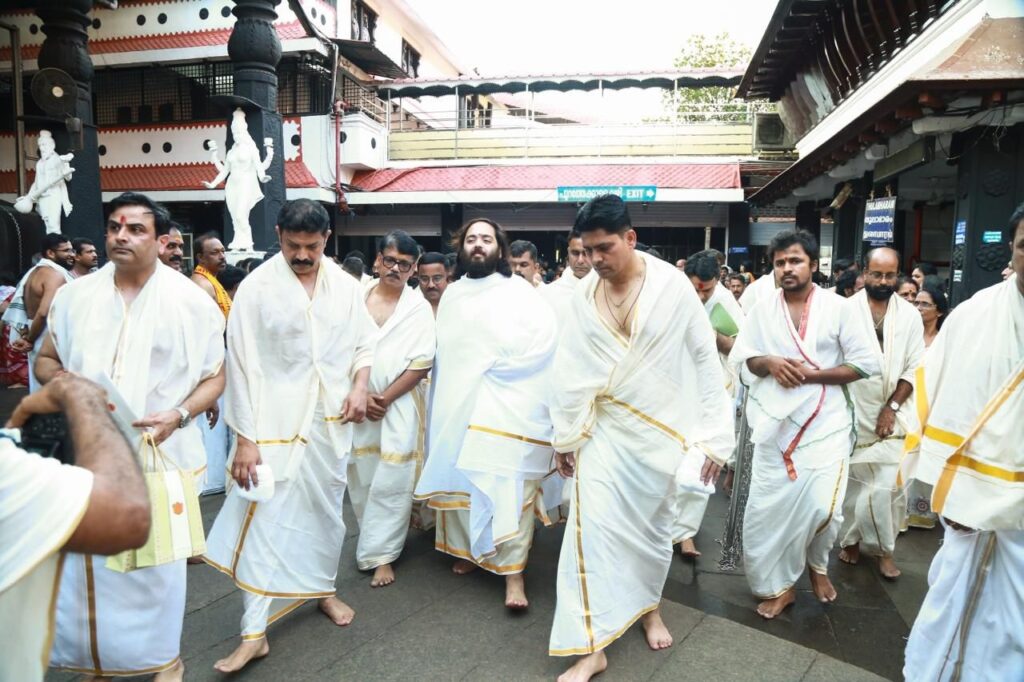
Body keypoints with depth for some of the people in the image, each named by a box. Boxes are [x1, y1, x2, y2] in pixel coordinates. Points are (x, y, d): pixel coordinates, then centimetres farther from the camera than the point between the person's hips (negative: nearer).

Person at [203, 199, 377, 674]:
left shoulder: (345, 286, 1)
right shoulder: (256, 288, -10)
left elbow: (364, 343, 11)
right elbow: (243, 366, -11)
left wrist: (359, 387, -8)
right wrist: (245, 438, -13)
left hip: (330, 421, 4)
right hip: (274, 423, -3)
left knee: (326, 510, 17)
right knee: (263, 521, -4)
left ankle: (324, 589, 40)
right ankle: (254, 633, 8)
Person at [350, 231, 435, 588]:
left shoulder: (419, 307, -2)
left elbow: (420, 365, -6)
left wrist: (384, 398, -10)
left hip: (398, 405, -2)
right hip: (356, 403, 3)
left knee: (390, 483, -1)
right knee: (361, 479, 11)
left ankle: (380, 554, 11)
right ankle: (372, 539, 32)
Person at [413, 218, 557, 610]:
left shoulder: (519, 292, -2)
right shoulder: (451, 295, 15)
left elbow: (545, 337, -14)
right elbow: (442, 349, 18)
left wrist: (500, 365, -17)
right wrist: (442, 397, 9)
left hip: (507, 409, -5)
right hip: (456, 406, 5)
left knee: (508, 489, -7)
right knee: (461, 482, 12)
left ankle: (513, 573, -1)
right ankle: (470, 550, 30)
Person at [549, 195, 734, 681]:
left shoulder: (673, 286, -10)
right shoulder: (584, 294, -2)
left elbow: (706, 359, -5)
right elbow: (571, 369, 3)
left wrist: (714, 433, -6)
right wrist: (565, 436, 5)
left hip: (661, 431, -1)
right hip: (603, 431, 2)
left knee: (654, 526, 14)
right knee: (593, 528, -4)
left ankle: (649, 607, 41)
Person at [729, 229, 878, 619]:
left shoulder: (838, 308, -2)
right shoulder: (762, 311, 5)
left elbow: (866, 362, -3)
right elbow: (739, 358, 8)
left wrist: (813, 374, -13)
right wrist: (767, 363, -14)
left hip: (825, 422, -2)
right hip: (775, 424, 2)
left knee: (823, 506, -8)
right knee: (767, 507, 2)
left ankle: (817, 563, 27)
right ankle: (780, 584, 23)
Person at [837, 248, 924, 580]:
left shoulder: (910, 315, 2)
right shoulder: (846, 309, -5)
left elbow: (914, 369, 2)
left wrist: (892, 407, -7)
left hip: (893, 415, 1)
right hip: (853, 412, -1)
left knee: (890, 485, -2)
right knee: (853, 482, 9)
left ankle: (883, 548, 14)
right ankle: (851, 539, 25)